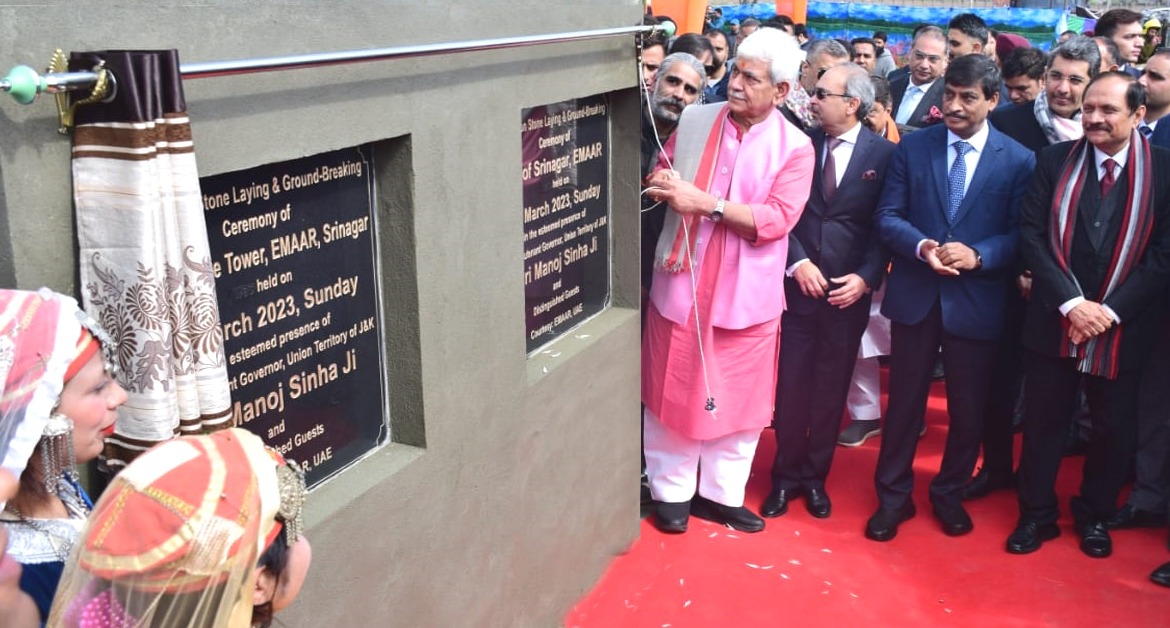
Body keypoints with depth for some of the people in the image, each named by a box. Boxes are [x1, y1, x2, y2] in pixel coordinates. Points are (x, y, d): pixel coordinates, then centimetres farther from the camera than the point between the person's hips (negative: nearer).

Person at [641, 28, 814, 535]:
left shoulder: (795, 147, -5)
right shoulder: (694, 120, 2)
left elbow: (777, 219, -15)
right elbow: (661, 177, 12)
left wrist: (705, 203, -23)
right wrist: (663, 184, -13)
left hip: (747, 294, -1)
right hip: (681, 284, 1)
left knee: (740, 398, 9)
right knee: (673, 389, 9)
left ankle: (721, 493, 27)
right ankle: (671, 490, 25)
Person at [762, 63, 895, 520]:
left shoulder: (883, 153, -2)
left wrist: (867, 277, -11)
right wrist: (798, 263, -11)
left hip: (849, 290, -1)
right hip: (798, 284, 1)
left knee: (831, 389, 9)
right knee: (791, 384, 4)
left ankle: (815, 477, 25)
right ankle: (786, 476, 20)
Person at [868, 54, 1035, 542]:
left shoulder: (1018, 160, -2)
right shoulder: (913, 147, 1)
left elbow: (1020, 235, -3)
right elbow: (888, 217, -1)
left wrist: (977, 255, -21)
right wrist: (923, 246, -19)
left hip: (977, 300, 0)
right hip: (915, 295, 1)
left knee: (969, 409, 11)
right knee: (904, 401, 10)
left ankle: (950, 494, 33)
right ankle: (893, 496, 25)